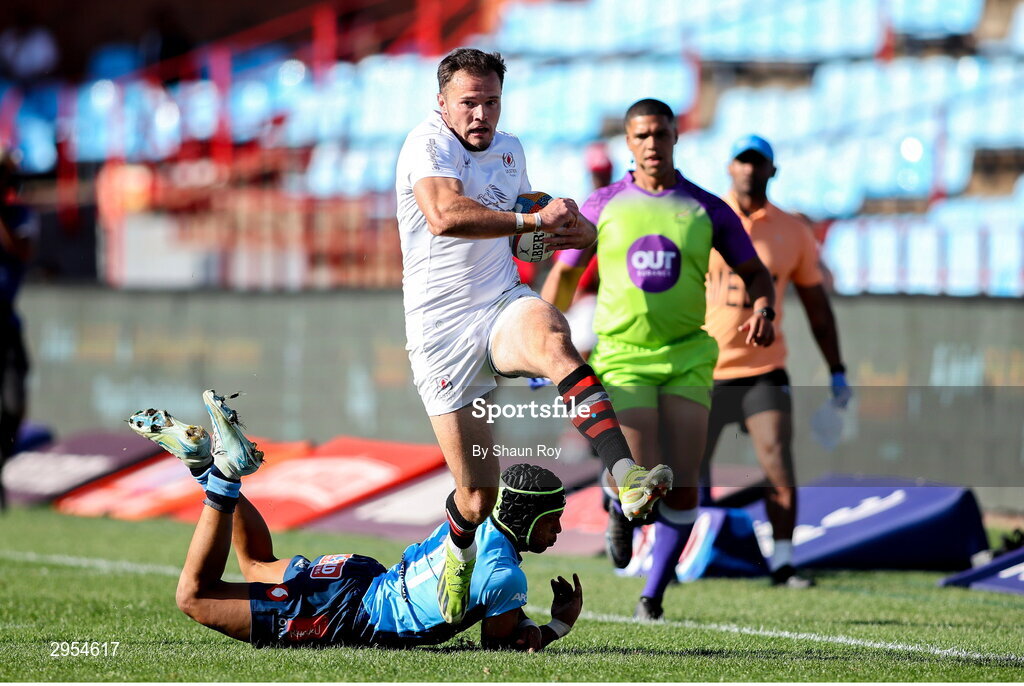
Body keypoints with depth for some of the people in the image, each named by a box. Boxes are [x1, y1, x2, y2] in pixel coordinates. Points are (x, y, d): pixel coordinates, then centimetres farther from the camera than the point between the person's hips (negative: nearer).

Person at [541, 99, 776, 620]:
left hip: (686, 357, 1)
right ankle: (619, 509, 22)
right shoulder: (602, 207, 4)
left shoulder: (707, 210, 5)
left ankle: (653, 594, 12)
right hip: (622, 357, -1)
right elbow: (566, 275, 13)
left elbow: (755, 273, 11)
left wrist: (763, 311, -10)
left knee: (682, 486, -7)